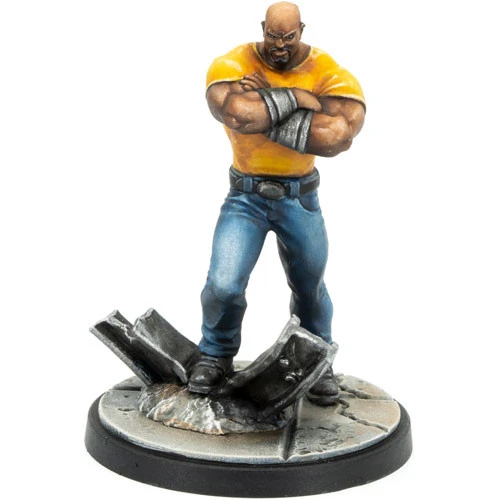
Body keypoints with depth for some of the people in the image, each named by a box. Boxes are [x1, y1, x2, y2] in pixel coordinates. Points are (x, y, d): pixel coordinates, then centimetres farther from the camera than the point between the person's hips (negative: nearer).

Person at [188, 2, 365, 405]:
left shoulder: (330, 73, -10)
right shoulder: (233, 65, -11)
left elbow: (337, 134, -29)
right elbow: (237, 112, -33)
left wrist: (266, 107, -25)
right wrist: (296, 98, -25)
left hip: (300, 197, 1)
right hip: (246, 196, -1)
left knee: (310, 289, 13)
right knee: (224, 285, -12)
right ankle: (216, 355, 18)